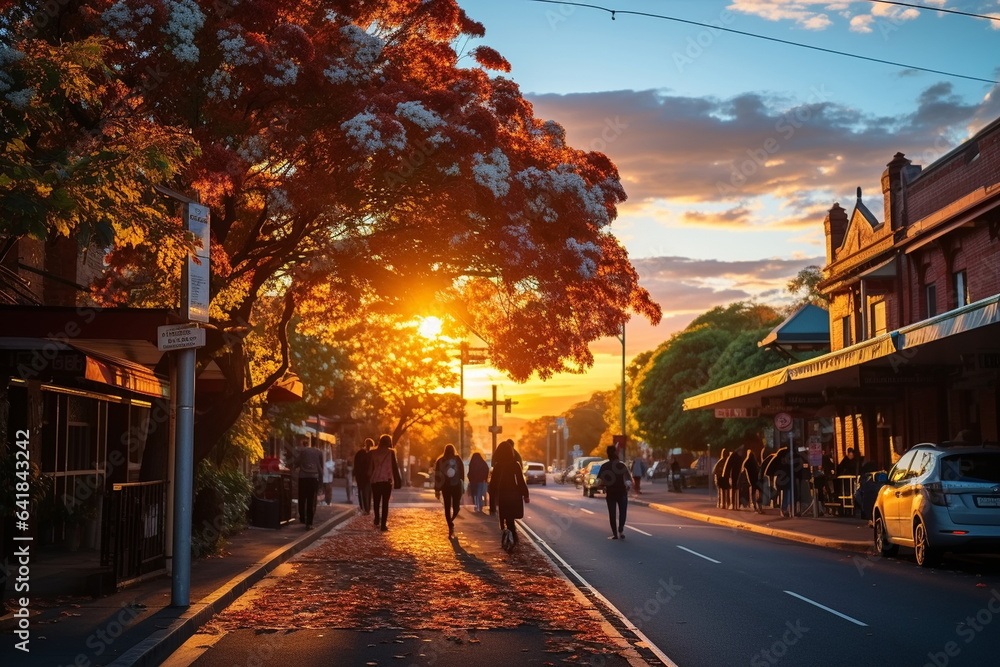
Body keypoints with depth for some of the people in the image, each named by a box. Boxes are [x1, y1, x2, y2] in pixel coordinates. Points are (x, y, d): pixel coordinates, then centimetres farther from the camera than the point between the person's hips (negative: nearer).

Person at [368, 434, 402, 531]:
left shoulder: (373, 452, 3)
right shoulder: (391, 452, -4)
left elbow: (370, 467, 5)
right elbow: (394, 467, -4)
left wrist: (369, 478, 13)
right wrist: (397, 480, 1)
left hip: (375, 480, 3)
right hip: (387, 480, -3)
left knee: (376, 501, 19)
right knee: (385, 502, 0)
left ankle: (377, 520, 31)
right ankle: (383, 524, -4)